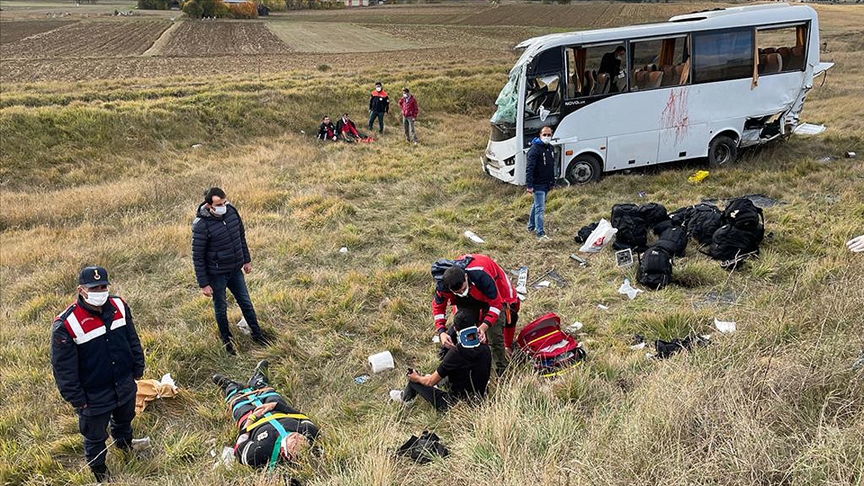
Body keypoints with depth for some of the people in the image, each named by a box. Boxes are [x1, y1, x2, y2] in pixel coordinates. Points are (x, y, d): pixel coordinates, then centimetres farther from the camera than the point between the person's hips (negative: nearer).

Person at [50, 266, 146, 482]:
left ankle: (126, 448, 59)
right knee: (95, 437, 16)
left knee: (124, 421, 30)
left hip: (125, 386, 5)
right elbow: (63, 367, -18)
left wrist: (138, 368, 9)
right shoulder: (66, 325, -26)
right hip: (94, 397, -5)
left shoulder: (119, 306, -10)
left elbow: (133, 340, 5)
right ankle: (99, 472, 42)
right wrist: (76, 399, -13)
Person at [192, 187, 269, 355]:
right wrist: (203, 284, -15)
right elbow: (198, 256, -18)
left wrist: (247, 260, 14)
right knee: (221, 308, 14)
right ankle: (226, 340, 36)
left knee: (246, 302, 18)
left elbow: (241, 237, 8)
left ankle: (257, 334, 35)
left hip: (235, 270, 5)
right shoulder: (201, 225, -24)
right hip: (216, 274, -5)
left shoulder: (231, 212, -8)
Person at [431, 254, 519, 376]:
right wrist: (441, 332, -27)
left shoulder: (481, 275, -46)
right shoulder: (442, 285, -33)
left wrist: (484, 326, -46)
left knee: (495, 336, -10)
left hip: (493, 294, -3)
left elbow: (495, 304, -34)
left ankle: (502, 374, 6)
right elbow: (438, 307, -12)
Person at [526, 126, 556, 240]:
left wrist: (552, 182, 22)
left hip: (546, 184, 8)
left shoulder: (550, 148, 10)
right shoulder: (535, 149, -16)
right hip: (538, 184, -8)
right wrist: (529, 185, -24)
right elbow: (529, 168, -20)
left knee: (536, 205, 20)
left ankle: (531, 226, 35)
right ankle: (540, 233, -11)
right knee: (540, 208, -10)